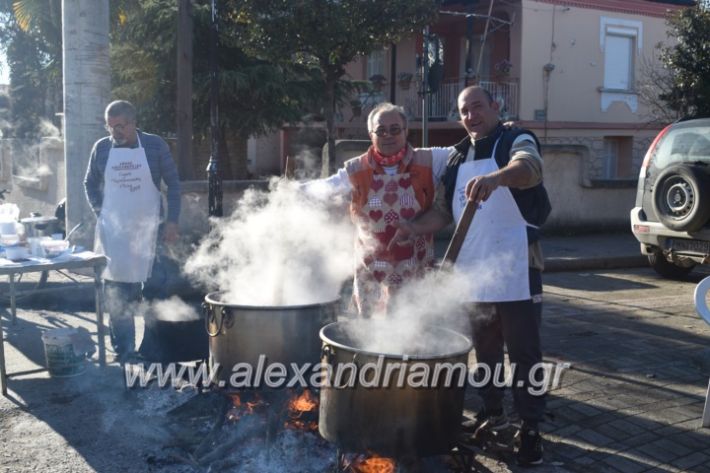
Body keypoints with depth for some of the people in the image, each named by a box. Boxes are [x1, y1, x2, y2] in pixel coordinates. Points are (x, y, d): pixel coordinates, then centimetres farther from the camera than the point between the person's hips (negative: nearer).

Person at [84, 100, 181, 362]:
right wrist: (100, 214, 3)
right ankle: (124, 348, 14)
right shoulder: (101, 148, 2)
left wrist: (172, 221, -5)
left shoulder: (155, 145, -3)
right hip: (112, 229, 2)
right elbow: (90, 184, 14)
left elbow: (173, 183, 1)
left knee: (146, 285, 4)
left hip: (146, 228, -1)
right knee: (116, 286, 3)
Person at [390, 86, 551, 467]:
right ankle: (492, 412, 33)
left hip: (515, 270, -6)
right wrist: (415, 228, 0)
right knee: (483, 349, 17)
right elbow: (446, 210, 19)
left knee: (524, 352, 0)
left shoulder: (516, 140, -6)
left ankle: (530, 428, 11)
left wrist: (495, 178, -51)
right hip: (473, 271, 6)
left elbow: (530, 169, -30)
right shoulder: (457, 156, 14)